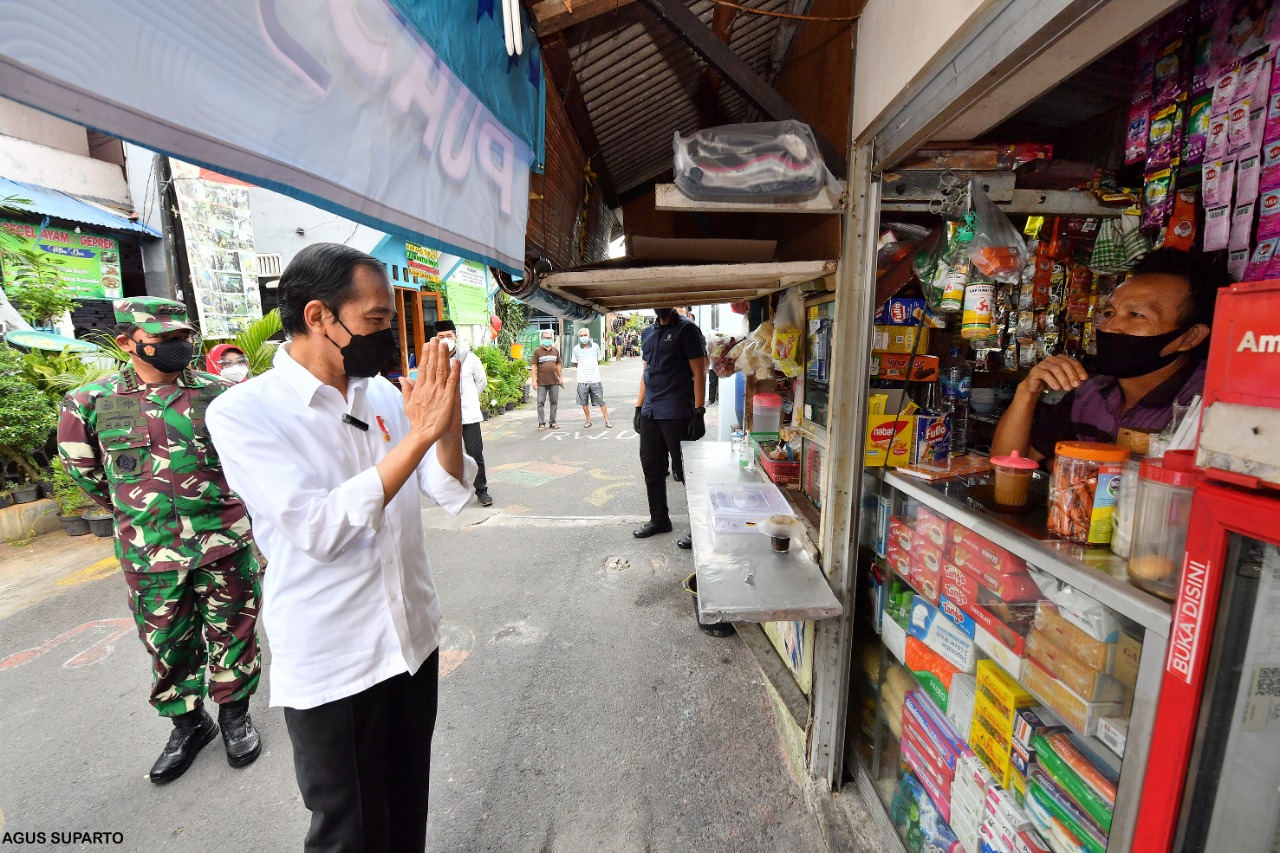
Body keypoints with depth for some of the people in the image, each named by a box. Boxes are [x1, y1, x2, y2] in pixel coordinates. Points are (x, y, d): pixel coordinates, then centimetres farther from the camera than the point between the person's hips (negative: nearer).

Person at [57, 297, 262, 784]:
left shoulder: (220, 394, -5)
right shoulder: (91, 403, -3)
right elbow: (83, 469, 11)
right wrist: (138, 511, 10)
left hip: (226, 543, -1)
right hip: (149, 555, 1)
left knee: (232, 634, 11)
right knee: (167, 645, 16)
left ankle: (234, 716, 32)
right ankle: (188, 724, 37)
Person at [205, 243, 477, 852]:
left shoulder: (385, 396, 0)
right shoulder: (242, 412, -15)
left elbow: (452, 494, -4)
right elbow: (318, 530, -26)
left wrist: (448, 420, -21)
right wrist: (418, 435, -30)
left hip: (414, 638, 5)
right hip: (331, 666, -4)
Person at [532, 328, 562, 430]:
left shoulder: (555, 350, 11)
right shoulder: (537, 351, 0)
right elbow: (534, 366, -2)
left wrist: (561, 378, 13)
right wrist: (534, 380, -8)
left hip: (554, 381, 3)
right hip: (542, 382, -3)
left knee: (554, 402, 7)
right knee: (541, 402, 0)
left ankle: (553, 422, 17)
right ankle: (541, 423, 7)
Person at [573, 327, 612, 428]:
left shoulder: (595, 346, 3)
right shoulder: (576, 349, 1)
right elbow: (575, 363, 12)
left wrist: (593, 369, 11)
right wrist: (584, 370, 8)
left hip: (595, 379, 0)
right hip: (582, 380, 1)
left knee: (601, 401, 2)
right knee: (584, 402, 7)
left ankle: (607, 421, 8)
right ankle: (588, 421, 20)